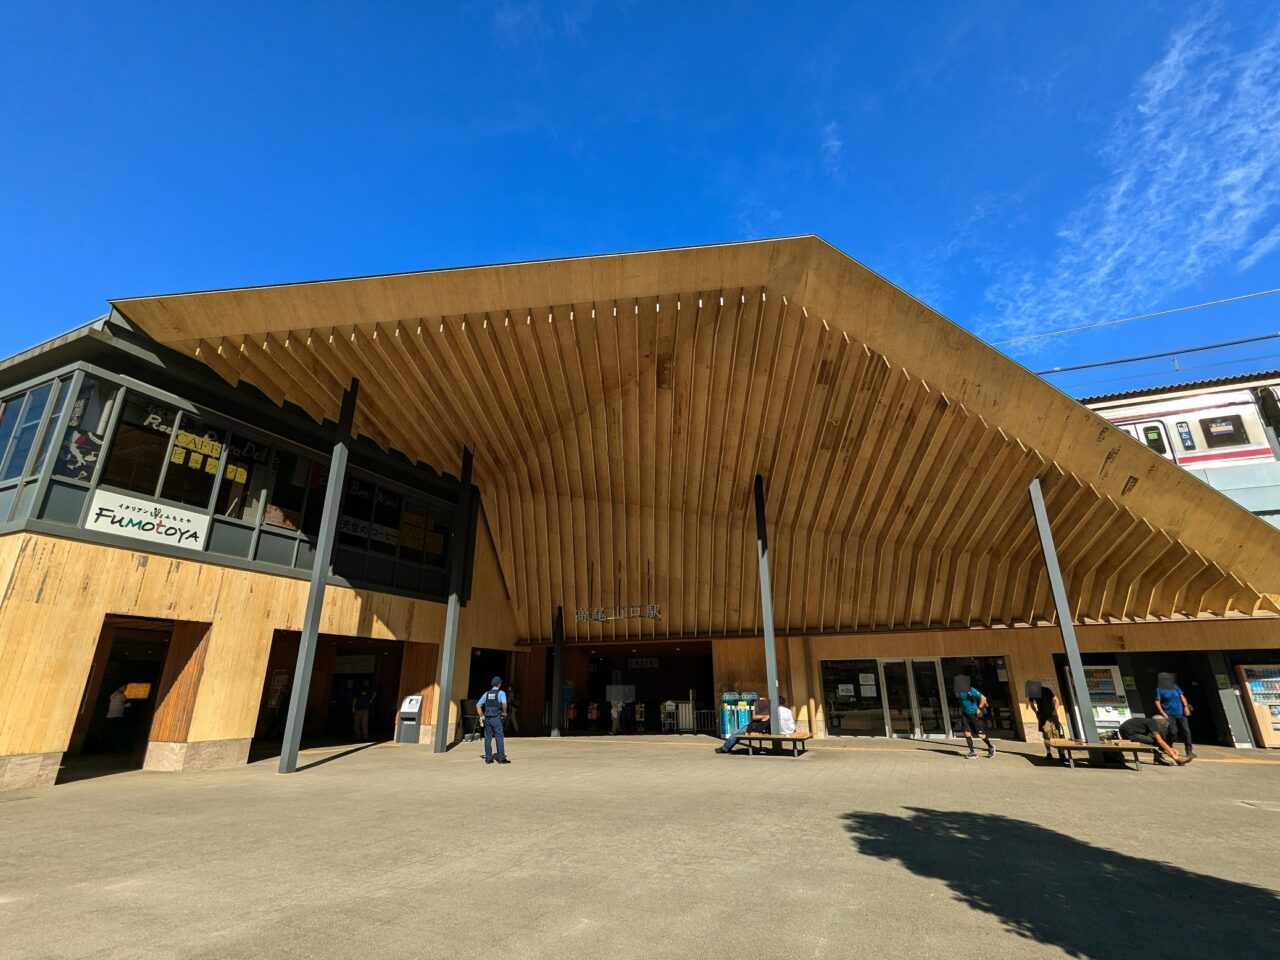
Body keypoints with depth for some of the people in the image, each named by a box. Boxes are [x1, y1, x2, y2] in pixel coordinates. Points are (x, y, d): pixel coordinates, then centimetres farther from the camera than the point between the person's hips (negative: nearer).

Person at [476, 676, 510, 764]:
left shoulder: (487, 693, 12)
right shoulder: (501, 693, -4)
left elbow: (478, 705, 11)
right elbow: (504, 702, -22)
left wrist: (481, 716, 12)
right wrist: (504, 712, -8)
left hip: (487, 718, 5)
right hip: (496, 718, -5)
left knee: (488, 739, 9)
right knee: (499, 739, 0)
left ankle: (488, 758, 11)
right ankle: (501, 758, 1)